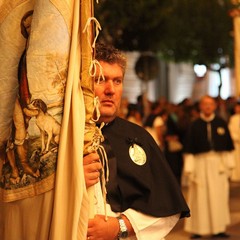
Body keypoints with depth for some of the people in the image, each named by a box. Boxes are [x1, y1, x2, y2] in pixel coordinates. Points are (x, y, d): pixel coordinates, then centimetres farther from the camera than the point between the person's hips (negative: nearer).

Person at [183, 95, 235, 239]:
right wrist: (189, 169, -5)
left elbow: (228, 147, 9)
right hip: (200, 163, -1)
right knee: (200, 197, 1)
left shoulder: (221, 123, 5)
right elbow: (189, 150, 0)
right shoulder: (194, 125, 1)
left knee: (219, 197, 5)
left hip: (219, 163, 2)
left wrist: (229, 165, 7)